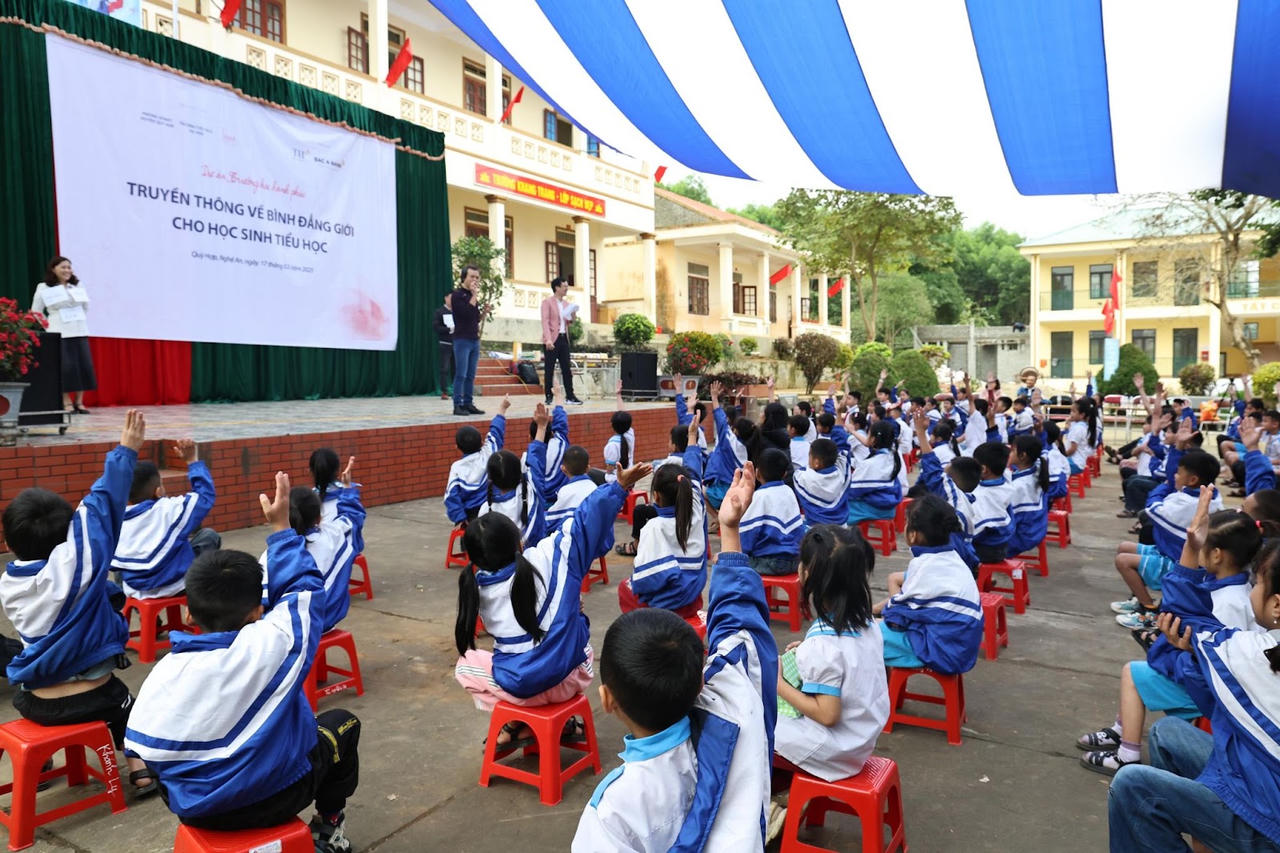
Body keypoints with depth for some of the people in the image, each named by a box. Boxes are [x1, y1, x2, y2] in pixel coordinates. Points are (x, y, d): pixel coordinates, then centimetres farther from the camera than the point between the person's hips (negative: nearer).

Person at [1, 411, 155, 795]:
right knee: (120, 698, 30)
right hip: (91, 698, -4)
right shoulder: (74, 561, -20)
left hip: (36, 702, 4)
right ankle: (139, 768, 20)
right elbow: (103, 503, -17)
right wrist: (126, 451, -11)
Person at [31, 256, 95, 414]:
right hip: (59, 333, -4)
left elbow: (86, 307, 20)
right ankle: (67, 403, 0)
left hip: (80, 331, 4)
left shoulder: (78, 286, 13)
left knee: (84, 366, -1)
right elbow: (36, 312, 4)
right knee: (65, 367, -8)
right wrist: (48, 325, -1)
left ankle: (79, 402, 7)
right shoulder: (43, 288, 2)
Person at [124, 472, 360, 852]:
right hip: (275, 796, -3)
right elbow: (303, 587, -9)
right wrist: (281, 527, -3)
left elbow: (139, 745, -6)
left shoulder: (163, 673, -15)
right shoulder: (272, 642, -25)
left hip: (193, 808, 4)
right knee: (342, 723, 21)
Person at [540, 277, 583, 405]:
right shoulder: (547, 302, -4)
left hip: (564, 338, 6)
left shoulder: (566, 304, 16)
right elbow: (545, 321, -12)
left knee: (566, 369, 6)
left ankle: (570, 396, 10)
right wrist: (548, 339, -23)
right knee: (549, 370, -1)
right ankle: (549, 397, 4)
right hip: (552, 340, -6)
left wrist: (572, 317, 1)